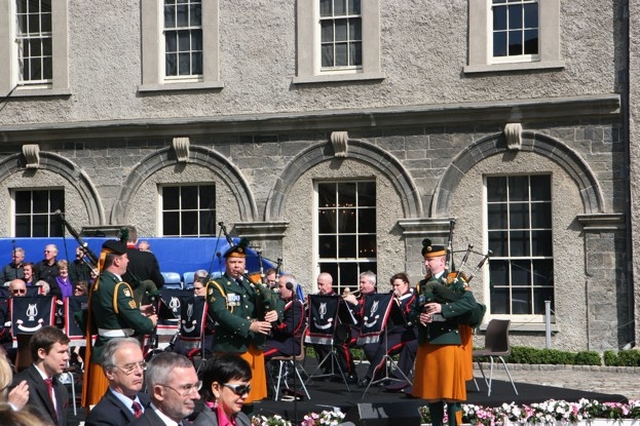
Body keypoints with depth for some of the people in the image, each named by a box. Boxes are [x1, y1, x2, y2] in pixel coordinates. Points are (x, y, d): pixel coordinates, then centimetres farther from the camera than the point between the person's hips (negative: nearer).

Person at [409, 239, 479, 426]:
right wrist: (419, 317, -7)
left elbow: (470, 303, -16)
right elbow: (413, 311, 16)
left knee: (450, 391, -4)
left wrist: (443, 308, -24)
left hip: (448, 342, -6)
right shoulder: (422, 285, 16)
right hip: (426, 345, 6)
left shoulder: (455, 281, -1)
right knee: (431, 390, 10)